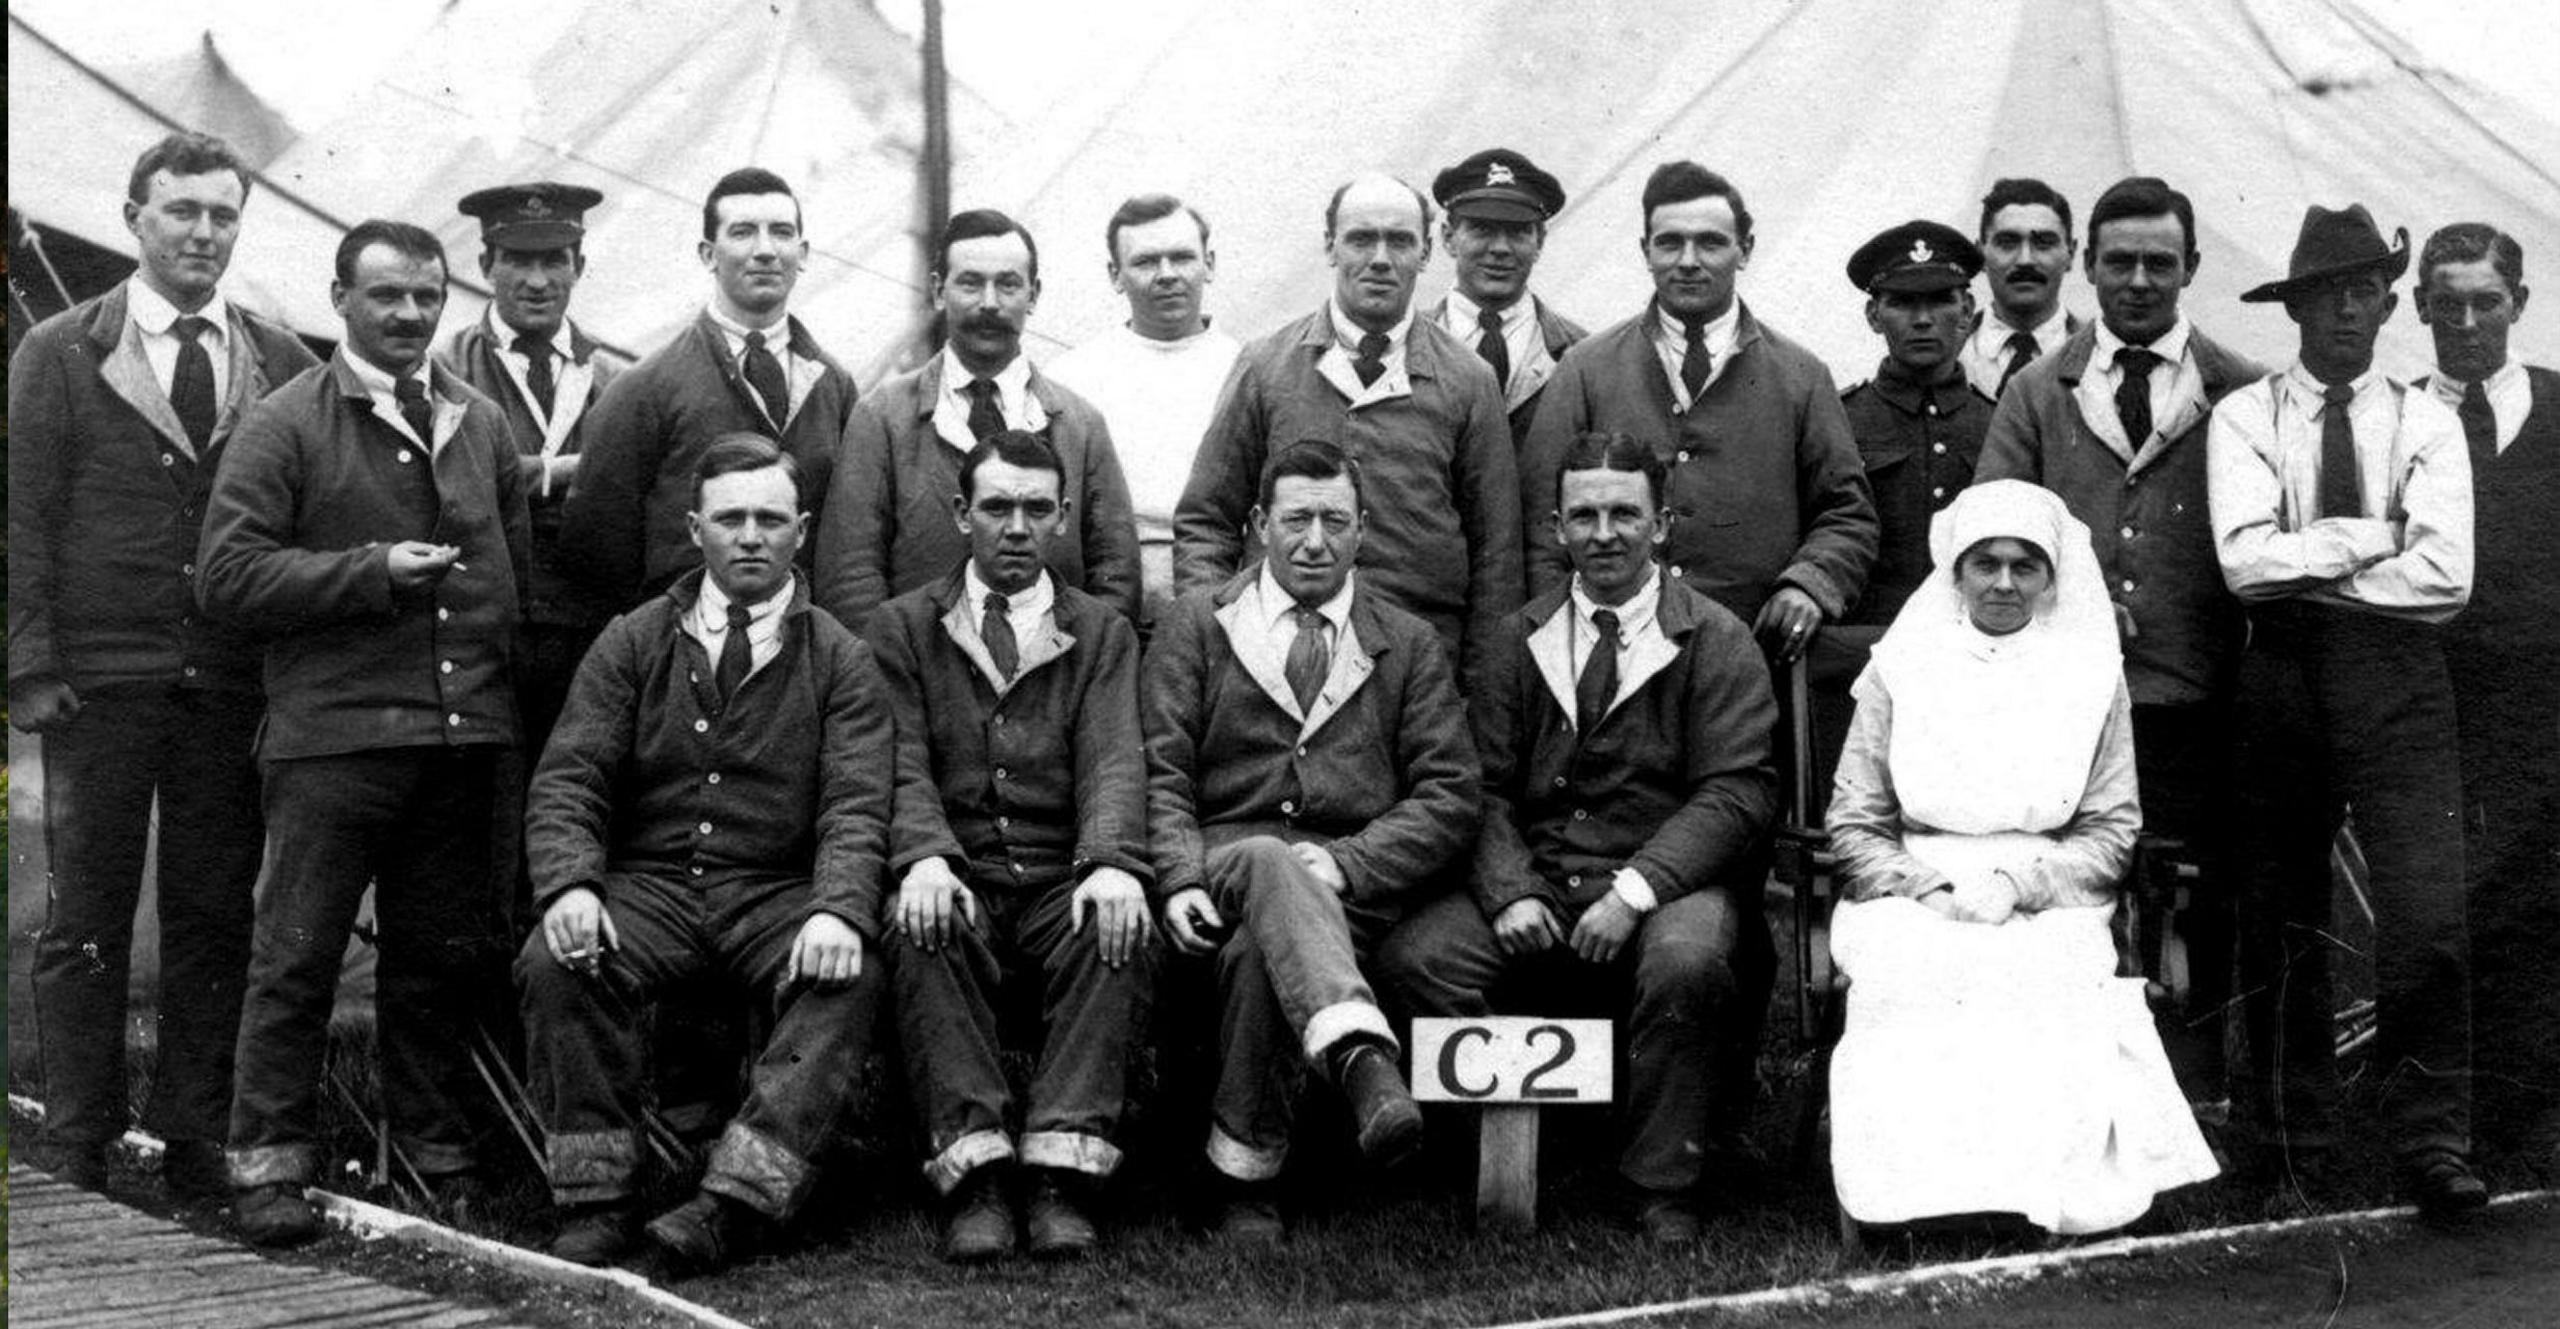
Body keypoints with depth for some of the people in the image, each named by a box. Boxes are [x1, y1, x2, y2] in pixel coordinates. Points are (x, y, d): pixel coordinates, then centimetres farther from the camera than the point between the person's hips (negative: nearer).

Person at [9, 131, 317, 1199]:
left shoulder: (278, 363, 9)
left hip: (231, 690, 2)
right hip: (99, 686, -2)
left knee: (216, 922, 5)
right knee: (86, 924, 4)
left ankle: (196, 1143, 15)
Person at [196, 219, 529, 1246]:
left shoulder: (481, 424, 16)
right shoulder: (284, 427, 0)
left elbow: (517, 568, 23)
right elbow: (226, 575, -8)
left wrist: (497, 665, 8)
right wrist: (373, 574, -13)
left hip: (463, 732, 5)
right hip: (332, 733, -4)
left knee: (447, 957, 11)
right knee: (297, 957, 0)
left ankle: (440, 1158, 23)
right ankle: (269, 1167, 9)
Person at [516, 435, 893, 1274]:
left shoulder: (840, 662, 7)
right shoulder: (632, 645, 11)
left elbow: (856, 808, -5)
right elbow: (567, 782, 3)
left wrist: (837, 909, -26)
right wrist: (570, 885, -18)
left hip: (780, 893, -1)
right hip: (648, 883, 1)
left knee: (847, 979, -32)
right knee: (554, 963, -28)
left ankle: (736, 1201, -35)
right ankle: (595, 1202, -18)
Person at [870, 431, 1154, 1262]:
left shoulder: (1102, 634, 16)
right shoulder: (902, 628, 14)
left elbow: (1114, 763, -1)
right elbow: (904, 767, 0)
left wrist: (1113, 865, -22)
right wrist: (925, 857, -23)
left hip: (1064, 888, 1)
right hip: (959, 887, 0)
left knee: (1123, 929, -32)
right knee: (920, 927, -34)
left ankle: (1063, 1173, -35)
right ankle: (974, 1175, -37)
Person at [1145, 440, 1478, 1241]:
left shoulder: (1410, 646, 17)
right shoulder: (1197, 625, 16)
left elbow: (1450, 798, 6)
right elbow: (1160, 773, 5)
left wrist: (1343, 863, -12)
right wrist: (1179, 877, -15)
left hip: (1358, 882, 1)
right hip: (1224, 855, 0)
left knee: (1259, 950, -35)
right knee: (1270, 863, -38)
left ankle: (1244, 1175, -31)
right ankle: (1365, 1061, -60)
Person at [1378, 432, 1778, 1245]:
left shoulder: (1716, 642, 4)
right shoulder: (1524, 640, 14)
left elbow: (1738, 791, -6)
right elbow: (1487, 786, 8)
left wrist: (1635, 891, -19)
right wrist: (1512, 890, -12)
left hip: (1667, 884, -3)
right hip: (1536, 882, 3)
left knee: (1688, 960, -36)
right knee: (1413, 956, -22)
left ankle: (1664, 1185, -16)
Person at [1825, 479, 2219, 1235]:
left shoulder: (2091, 675, 13)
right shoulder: (1902, 667, 13)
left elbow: (2112, 833, 7)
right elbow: (1855, 827, 10)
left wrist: (2017, 882, -10)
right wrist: (1926, 888, -10)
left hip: (2048, 902, 0)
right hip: (1913, 899, 0)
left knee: (2048, 982, -34)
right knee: (1912, 973, -34)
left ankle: (2057, 1178, -32)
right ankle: (1917, 1179, -33)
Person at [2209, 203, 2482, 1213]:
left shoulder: (2427, 425, 7)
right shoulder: (2244, 418, 5)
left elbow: (2446, 578, -7)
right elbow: (2246, 563, -10)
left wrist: (2309, 577, -5)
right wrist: (2373, 538, -7)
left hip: (2399, 682, 0)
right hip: (2281, 678, 0)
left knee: (2429, 921, -11)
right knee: (2280, 921, 6)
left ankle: (2431, 1143, 0)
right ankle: (2291, 1144, 18)